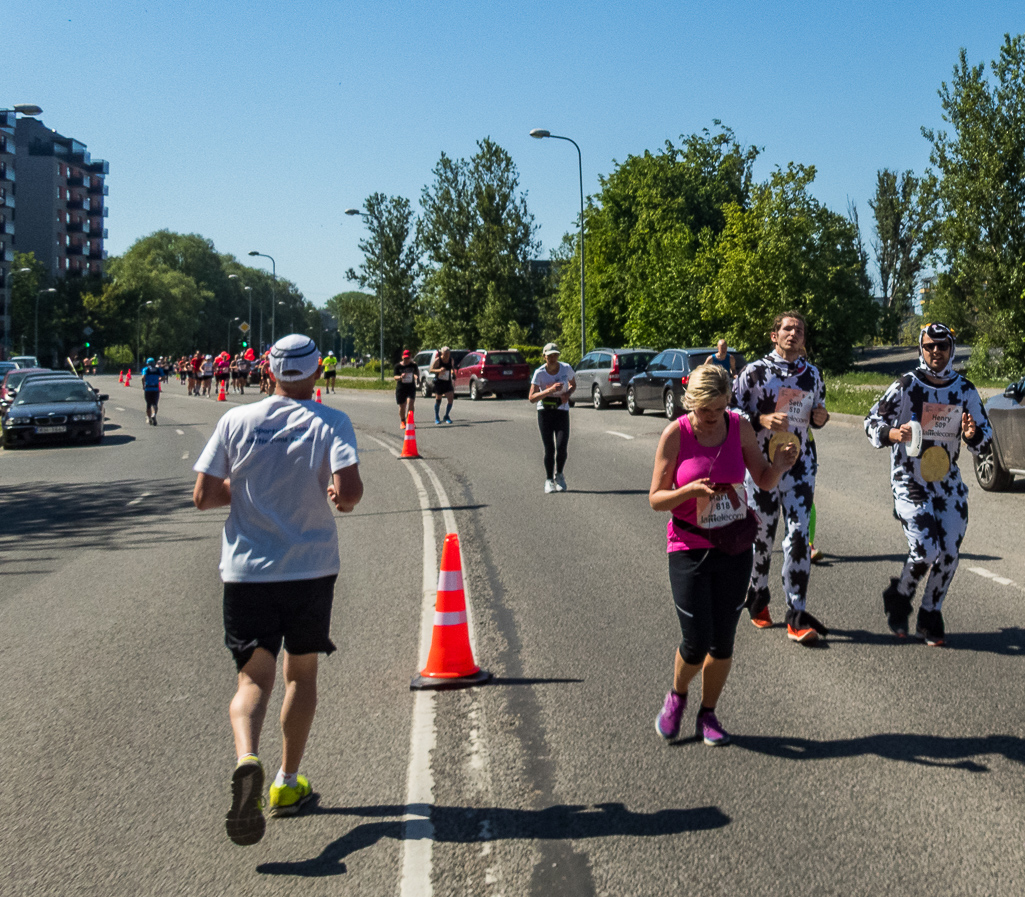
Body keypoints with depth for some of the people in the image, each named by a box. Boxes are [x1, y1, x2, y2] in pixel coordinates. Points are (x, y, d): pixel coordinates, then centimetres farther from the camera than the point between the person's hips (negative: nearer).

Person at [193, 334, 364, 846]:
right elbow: (349, 491, -20)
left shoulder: (236, 421, -1)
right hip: (312, 569, 0)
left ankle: (246, 759, -27)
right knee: (301, 672, 17)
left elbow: (203, 496, -2)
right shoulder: (330, 424, -7)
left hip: (247, 571, 0)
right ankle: (287, 785, 24)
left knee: (255, 676, 2)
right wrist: (337, 497, 2)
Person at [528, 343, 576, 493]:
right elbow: (531, 397, -17)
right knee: (549, 449, -5)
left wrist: (568, 394, -8)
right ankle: (549, 480, 16)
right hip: (544, 411, -1)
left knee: (562, 447, -12)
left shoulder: (566, 368, -6)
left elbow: (573, 384, 14)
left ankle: (559, 475, 15)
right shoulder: (540, 373, -12)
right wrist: (550, 390, -29)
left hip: (562, 411, 1)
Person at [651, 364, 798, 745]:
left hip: (734, 549, 3)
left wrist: (779, 464, -16)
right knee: (696, 643, -5)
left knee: (723, 643, 6)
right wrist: (691, 490, -25)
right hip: (689, 550, -3)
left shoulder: (740, 428, -3)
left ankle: (708, 714, 27)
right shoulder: (675, 435, -11)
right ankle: (677, 696, 26)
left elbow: (764, 481, 6)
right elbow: (655, 499, -6)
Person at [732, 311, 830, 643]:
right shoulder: (754, 372, -2)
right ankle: (757, 598, 31)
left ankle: (796, 617, -3)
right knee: (761, 535, 7)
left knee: (799, 536, -6)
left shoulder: (812, 374, 11)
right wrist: (763, 419, -19)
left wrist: (820, 417, -2)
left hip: (800, 464, 2)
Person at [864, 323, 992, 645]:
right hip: (909, 482, -4)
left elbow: (985, 434, 13)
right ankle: (898, 599, 13)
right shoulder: (905, 385, -6)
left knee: (949, 554, 1)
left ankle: (930, 618, 19)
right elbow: (872, 422, -1)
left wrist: (973, 434, -12)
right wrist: (893, 434, -22)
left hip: (948, 483, 4)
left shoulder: (965, 389, 6)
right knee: (926, 550, -15)